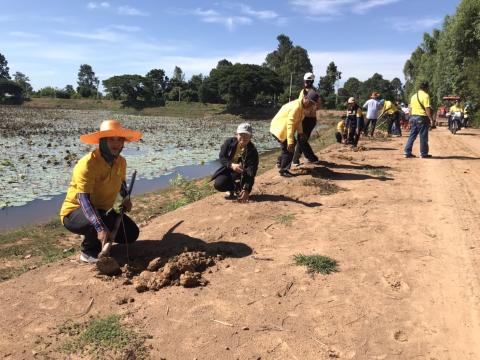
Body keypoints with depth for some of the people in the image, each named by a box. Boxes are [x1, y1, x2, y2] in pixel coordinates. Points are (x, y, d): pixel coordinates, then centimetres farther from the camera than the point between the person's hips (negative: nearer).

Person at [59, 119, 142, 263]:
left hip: (102, 210, 7)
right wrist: (100, 228, -46)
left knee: (131, 234, -5)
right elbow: (83, 199, -36)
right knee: (103, 221, -37)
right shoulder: (87, 164, -27)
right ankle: (88, 252, -7)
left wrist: (126, 198, -1)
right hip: (75, 212, -7)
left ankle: (92, 236, 18)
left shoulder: (121, 162, -4)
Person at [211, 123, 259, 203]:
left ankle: (238, 189, -4)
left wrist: (247, 190, -40)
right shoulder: (229, 142, -13)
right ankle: (233, 189, 10)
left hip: (242, 173, -3)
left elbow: (251, 173, -28)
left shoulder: (252, 151, -22)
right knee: (218, 185, -21)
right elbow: (222, 157, -11)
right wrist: (231, 165, -34)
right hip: (227, 170, 3)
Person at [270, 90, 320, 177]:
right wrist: (290, 142, -36)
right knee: (288, 149, -8)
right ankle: (283, 171, 3)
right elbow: (290, 124, -34)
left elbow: (298, 121, 12)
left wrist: (300, 132, 0)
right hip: (279, 128, -10)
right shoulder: (296, 107, -29)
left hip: (284, 129, 10)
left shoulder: (301, 107, 3)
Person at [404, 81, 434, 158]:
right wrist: (431, 119, -15)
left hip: (413, 117, 7)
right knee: (423, 136, 2)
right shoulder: (425, 96, -10)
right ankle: (424, 153, 9)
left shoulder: (414, 96, 13)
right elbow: (427, 109, -16)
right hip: (422, 117, -7)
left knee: (412, 135, 10)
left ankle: (407, 152, 7)